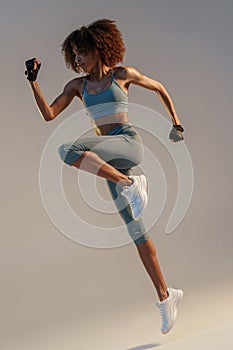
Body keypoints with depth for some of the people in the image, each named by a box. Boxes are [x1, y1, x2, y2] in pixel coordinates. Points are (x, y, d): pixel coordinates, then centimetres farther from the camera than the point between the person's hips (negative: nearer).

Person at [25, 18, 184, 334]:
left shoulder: (122, 74, 4)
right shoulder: (77, 85, 15)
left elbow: (160, 89, 16)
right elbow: (49, 115, 6)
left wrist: (176, 125, 17)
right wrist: (33, 81, -1)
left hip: (128, 143, -5)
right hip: (110, 159, 5)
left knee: (68, 150, -30)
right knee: (135, 229, 3)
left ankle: (130, 183, -22)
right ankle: (165, 296, 9)